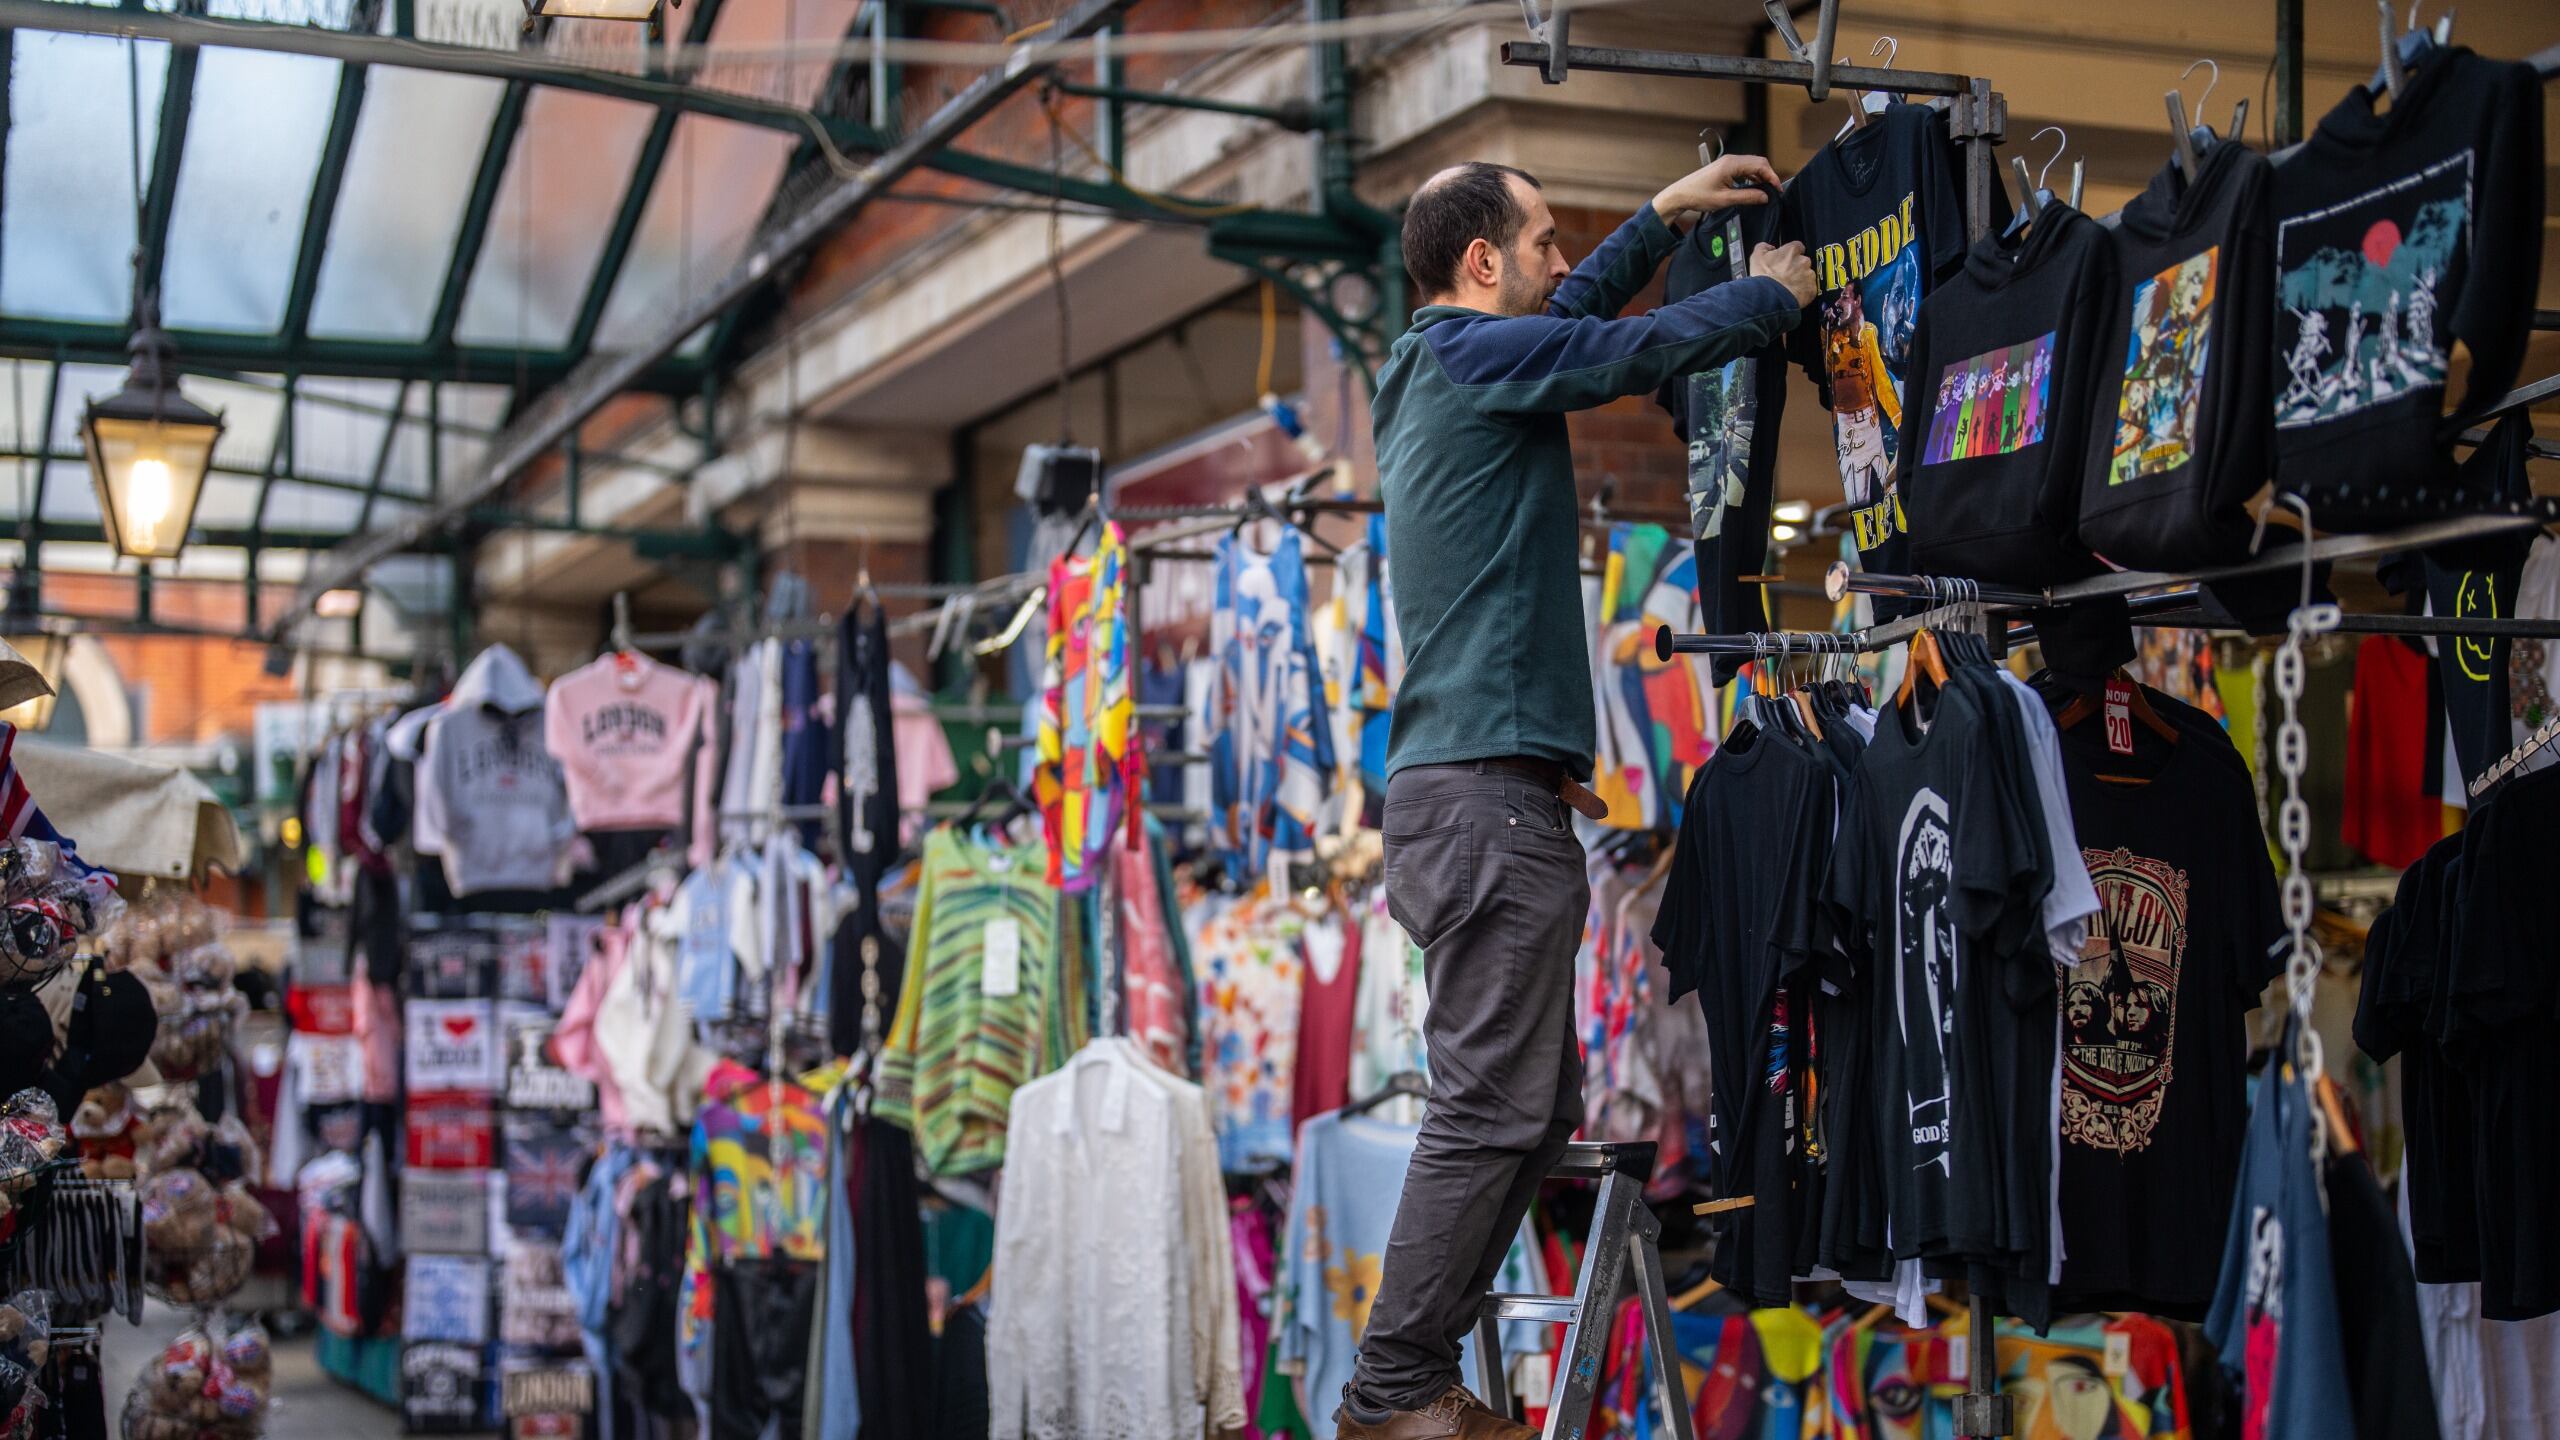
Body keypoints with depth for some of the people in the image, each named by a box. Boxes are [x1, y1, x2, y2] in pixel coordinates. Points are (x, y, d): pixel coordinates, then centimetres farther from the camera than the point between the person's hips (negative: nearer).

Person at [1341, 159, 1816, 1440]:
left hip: (1466, 790, 11)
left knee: (1535, 1107, 12)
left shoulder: (1442, 367, 21)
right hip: (1488, 792, -11)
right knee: (1492, 1112, -10)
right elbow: (1647, 350, -7)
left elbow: (1573, 319, 37)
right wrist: (1776, 293, 11)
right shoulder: (1475, 359, -8)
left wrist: (1663, 214, 39)